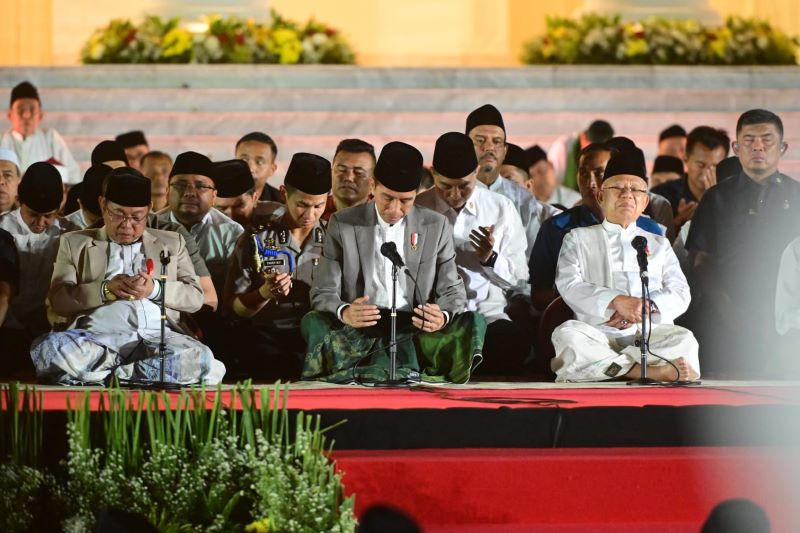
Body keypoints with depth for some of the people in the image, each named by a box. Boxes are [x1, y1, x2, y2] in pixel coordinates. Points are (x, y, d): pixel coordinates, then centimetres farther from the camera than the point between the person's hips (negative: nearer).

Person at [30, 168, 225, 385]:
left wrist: (155, 289, -4)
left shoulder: (171, 243, 25)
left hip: (157, 335, 1)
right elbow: (58, 299, 10)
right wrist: (105, 290, -7)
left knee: (200, 360, -35)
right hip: (98, 334, -1)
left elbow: (195, 297, 16)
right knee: (51, 349, -36)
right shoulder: (75, 243, 21)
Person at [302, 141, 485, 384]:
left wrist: (443, 317, -16)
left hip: (415, 328, 1)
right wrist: (344, 313, -23)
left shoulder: (436, 227, 8)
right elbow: (323, 293, 2)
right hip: (359, 333, -1)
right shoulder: (343, 225, 5)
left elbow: (452, 292, 10)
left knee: (472, 324, -24)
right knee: (313, 323, -31)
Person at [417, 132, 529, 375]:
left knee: (513, 341, -33)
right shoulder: (416, 209, 6)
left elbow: (519, 278, 10)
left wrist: (490, 259, -9)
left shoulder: (501, 208, 9)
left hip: (487, 314, 2)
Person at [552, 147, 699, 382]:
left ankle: (609, 365, -37)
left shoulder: (659, 245, 28)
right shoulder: (578, 239, 21)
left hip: (651, 334, 2)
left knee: (683, 340, -33)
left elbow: (679, 293, 12)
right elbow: (569, 285, 2)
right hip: (598, 334, -2)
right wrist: (615, 301, -16)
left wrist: (646, 307, -11)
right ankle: (650, 371, -42)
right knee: (568, 334, -38)